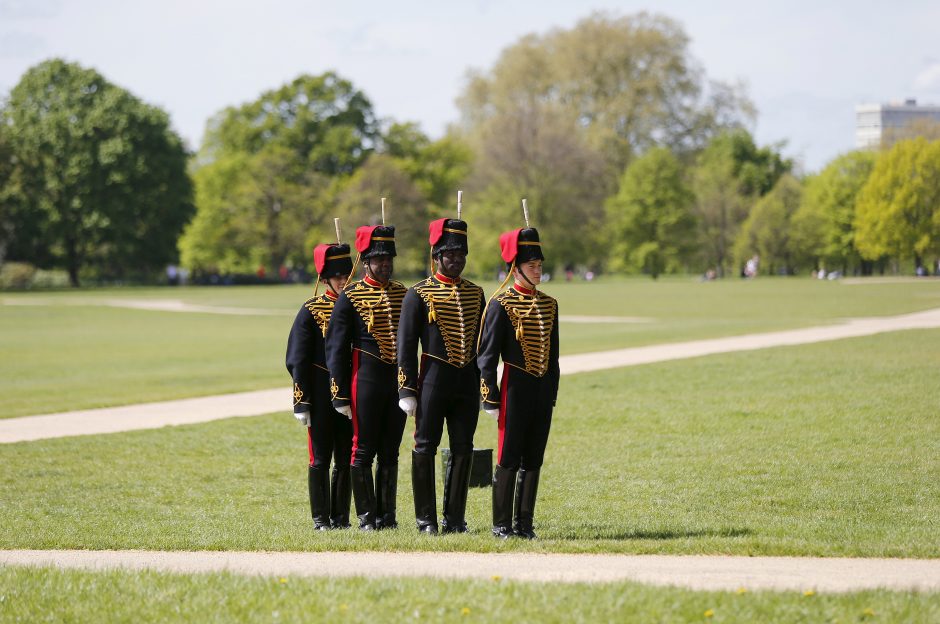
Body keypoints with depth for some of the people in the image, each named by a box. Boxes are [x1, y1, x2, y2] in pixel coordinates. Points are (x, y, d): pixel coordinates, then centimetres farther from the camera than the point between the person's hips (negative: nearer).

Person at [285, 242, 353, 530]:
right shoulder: (312, 310, -4)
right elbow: (298, 360, -4)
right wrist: (301, 403, -9)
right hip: (321, 395, -4)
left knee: (346, 458, 7)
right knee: (320, 458, 1)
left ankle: (341, 517, 14)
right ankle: (321, 518, 6)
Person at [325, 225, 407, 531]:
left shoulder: (402, 294, 10)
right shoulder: (350, 297, -4)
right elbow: (336, 348, -4)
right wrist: (340, 396, -8)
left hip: (399, 382, 5)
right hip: (366, 381, -5)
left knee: (390, 453, 8)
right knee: (364, 451, -1)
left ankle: (387, 515, 14)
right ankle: (367, 517, 4)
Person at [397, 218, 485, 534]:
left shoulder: (476, 293, 11)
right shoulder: (419, 294, -3)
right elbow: (406, 345, -5)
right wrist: (407, 390, -10)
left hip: (467, 383, 4)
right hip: (433, 380, -4)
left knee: (463, 449, 5)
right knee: (425, 448, 0)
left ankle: (455, 518, 13)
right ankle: (426, 519, 7)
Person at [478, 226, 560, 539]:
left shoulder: (549, 304, 11)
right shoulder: (501, 304, -8)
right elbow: (487, 354, -8)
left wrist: (552, 393, 14)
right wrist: (490, 398, -11)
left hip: (542, 389, 6)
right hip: (516, 387, -6)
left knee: (533, 459, 8)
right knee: (509, 458, -2)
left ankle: (524, 523, 14)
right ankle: (501, 524, 5)